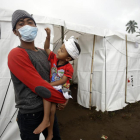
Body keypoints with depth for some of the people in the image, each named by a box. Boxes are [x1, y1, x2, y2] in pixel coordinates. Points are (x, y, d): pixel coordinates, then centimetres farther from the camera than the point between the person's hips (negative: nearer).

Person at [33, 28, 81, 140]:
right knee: (52, 108, 1)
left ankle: (46, 120, -14)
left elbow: (62, 80, -22)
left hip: (61, 88, -5)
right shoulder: (54, 58, -2)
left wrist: (49, 84, -25)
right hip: (52, 87, 5)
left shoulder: (69, 68, -17)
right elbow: (46, 48, 3)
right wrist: (48, 36, -9)